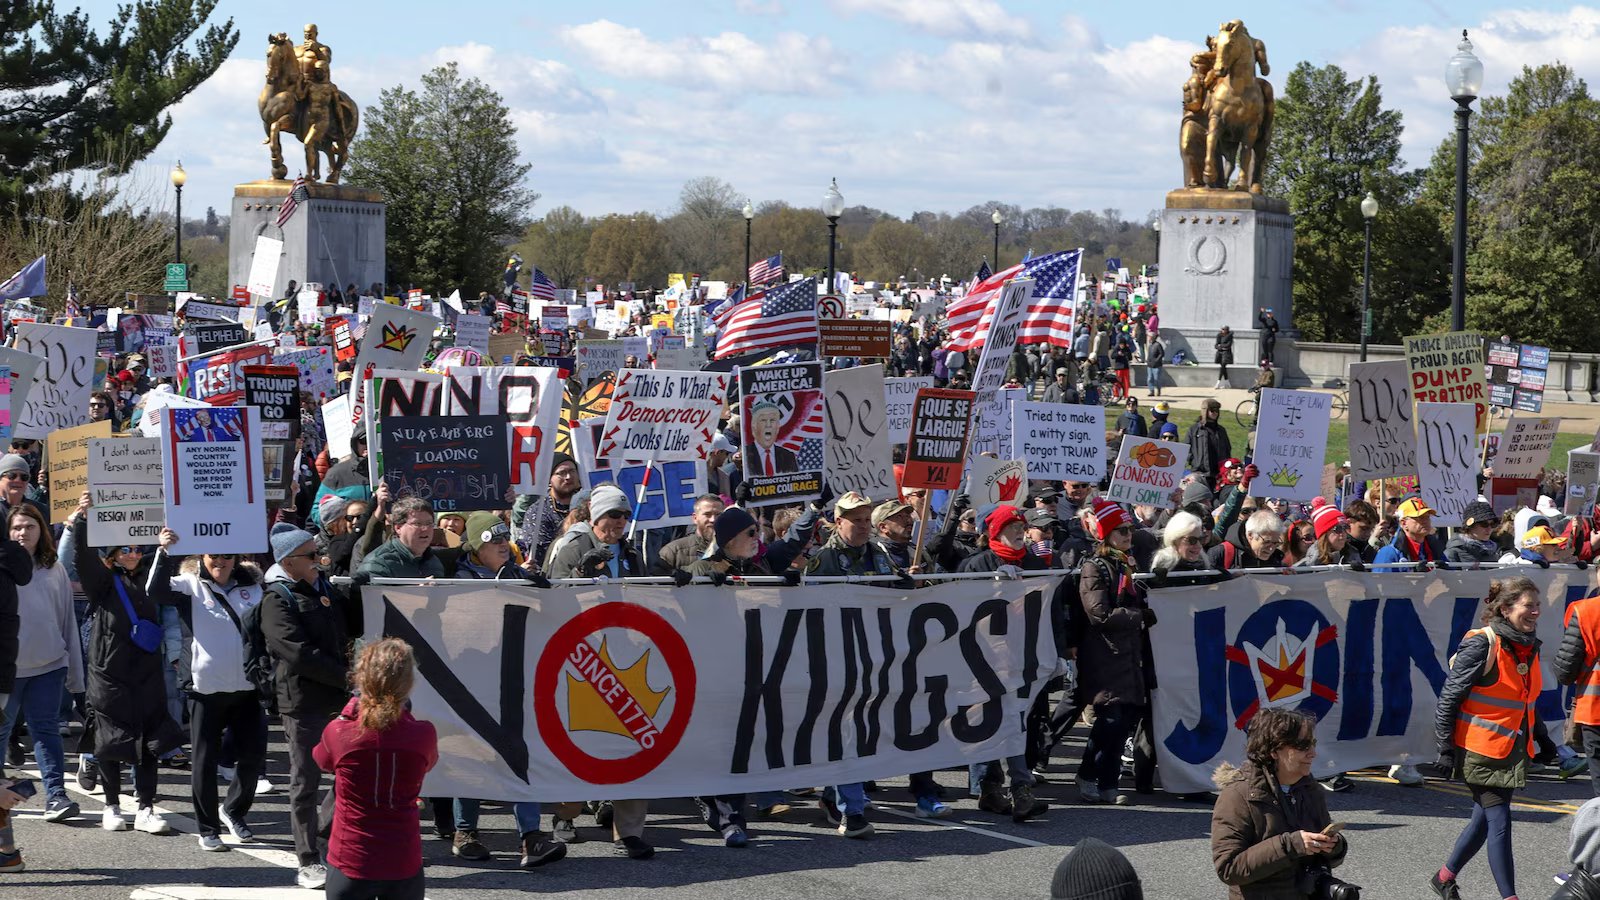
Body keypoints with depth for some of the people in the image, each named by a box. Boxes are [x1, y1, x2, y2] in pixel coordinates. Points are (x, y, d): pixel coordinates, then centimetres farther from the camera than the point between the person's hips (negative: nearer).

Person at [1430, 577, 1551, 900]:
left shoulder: (1529, 646, 8)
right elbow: (1449, 697, -14)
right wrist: (1446, 748, -15)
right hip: (1482, 751, -8)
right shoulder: (1482, 644, -16)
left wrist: (1541, 737, 22)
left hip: (1513, 750, 8)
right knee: (1499, 822, -8)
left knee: (1485, 819, 14)